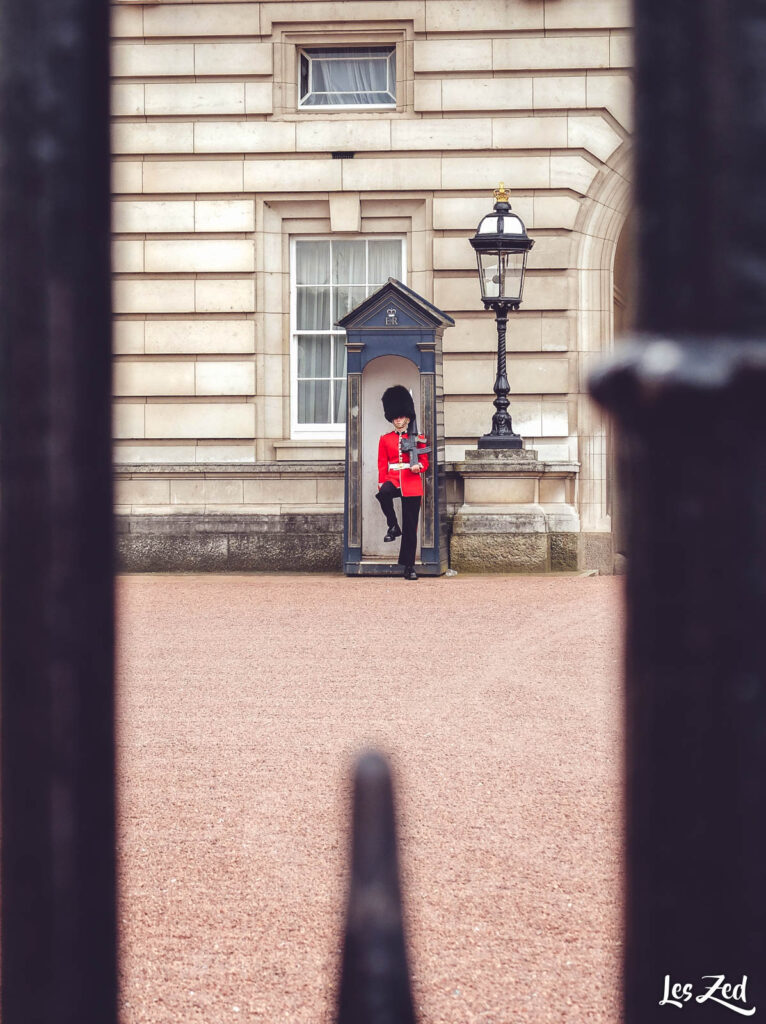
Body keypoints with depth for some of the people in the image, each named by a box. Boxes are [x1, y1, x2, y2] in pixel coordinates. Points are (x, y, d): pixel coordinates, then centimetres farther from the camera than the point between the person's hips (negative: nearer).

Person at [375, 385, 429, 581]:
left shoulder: (418, 439, 7)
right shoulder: (385, 440, 10)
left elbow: (424, 461, 6)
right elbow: (382, 465, 8)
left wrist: (418, 466, -18)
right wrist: (381, 484, -6)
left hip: (412, 484, -1)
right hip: (393, 479, 1)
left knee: (411, 527, -1)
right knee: (383, 494, -38)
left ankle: (409, 566, 3)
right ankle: (393, 526, -18)